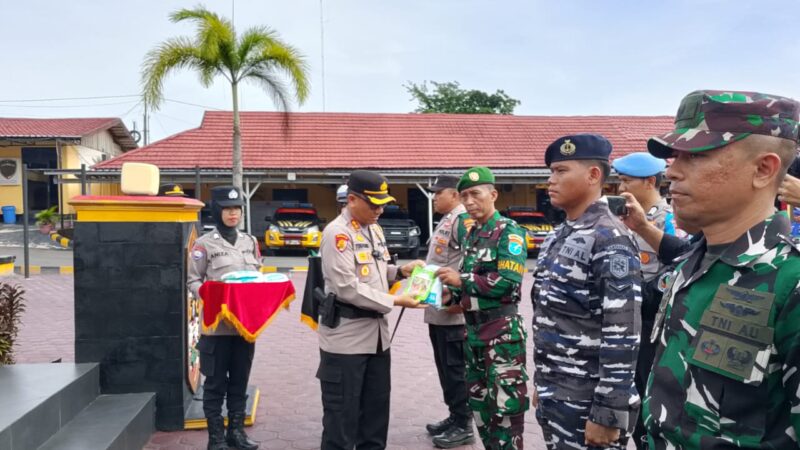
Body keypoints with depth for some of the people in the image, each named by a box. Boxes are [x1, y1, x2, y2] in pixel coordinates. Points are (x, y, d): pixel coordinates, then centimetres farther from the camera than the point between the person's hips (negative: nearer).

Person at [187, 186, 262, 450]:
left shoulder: (250, 242, 11)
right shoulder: (204, 244, -4)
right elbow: (193, 281, -3)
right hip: (217, 324, -5)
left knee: (240, 380, 13)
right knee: (216, 383, 4)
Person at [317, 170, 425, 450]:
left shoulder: (374, 229, 11)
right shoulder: (337, 233, -16)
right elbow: (348, 288, -22)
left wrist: (400, 271, 4)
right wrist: (396, 301, -20)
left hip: (376, 334, 8)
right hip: (346, 337, -8)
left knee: (377, 409, 18)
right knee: (342, 414, 4)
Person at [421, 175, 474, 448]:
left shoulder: (462, 220, -15)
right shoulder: (446, 220, 18)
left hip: (452, 310, -10)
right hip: (438, 309, 10)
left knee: (455, 368, -2)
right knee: (445, 367, 16)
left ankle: (463, 425, 9)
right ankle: (454, 417, 27)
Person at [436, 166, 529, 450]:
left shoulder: (509, 231, -10)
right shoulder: (469, 231, 13)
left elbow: (509, 281, -21)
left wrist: (461, 279, -17)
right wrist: (453, 294, 5)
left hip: (501, 329, -8)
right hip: (472, 328, 8)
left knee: (505, 402, -3)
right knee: (479, 400, 17)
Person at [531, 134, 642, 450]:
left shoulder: (610, 240, -16)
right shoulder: (559, 236, 10)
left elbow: (623, 336, -20)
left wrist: (608, 414, -20)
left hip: (587, 404, -8)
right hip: (553, 395, 8)